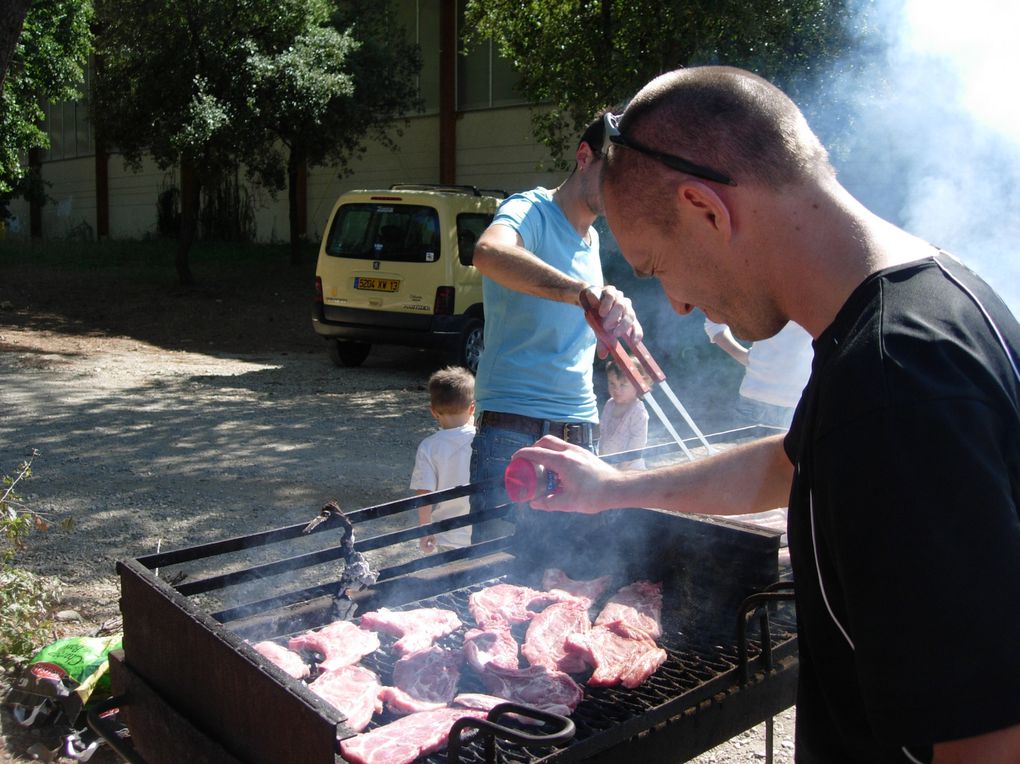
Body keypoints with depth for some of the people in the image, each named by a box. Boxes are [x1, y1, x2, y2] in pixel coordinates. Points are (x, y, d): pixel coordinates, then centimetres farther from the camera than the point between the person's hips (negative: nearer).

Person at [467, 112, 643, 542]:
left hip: (581, 430, 8)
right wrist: (581, 292, -48)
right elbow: (488, 252, -36)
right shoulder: (530, 211, -8)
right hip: (513, 429, -7)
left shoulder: (592, 240, 16)